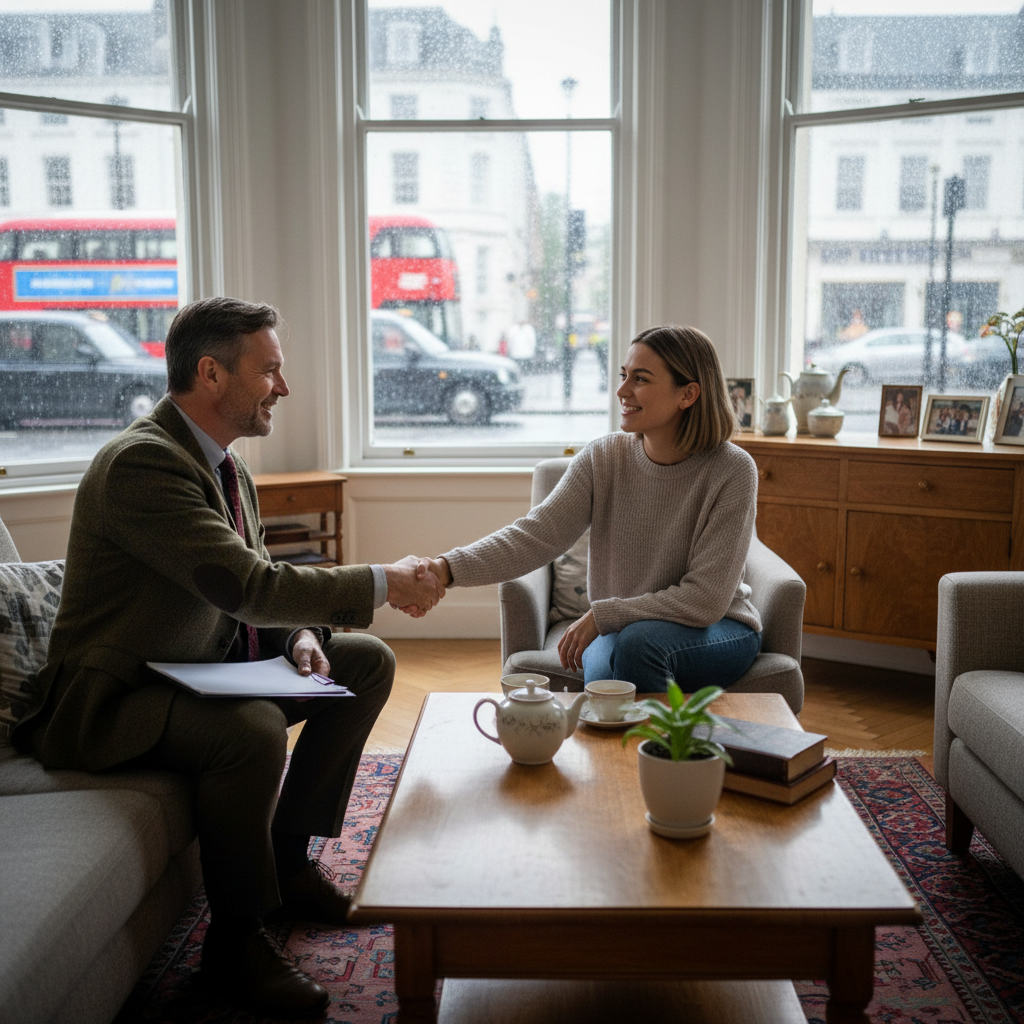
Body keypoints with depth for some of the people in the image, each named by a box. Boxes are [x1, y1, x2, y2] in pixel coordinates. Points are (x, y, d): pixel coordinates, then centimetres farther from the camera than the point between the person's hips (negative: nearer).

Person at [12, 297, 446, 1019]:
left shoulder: (226, 467, 7)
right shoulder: (141, 463, -24)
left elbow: (255, 587, 15)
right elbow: (251, 586, -32)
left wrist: (299, 635, -7)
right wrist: (383, 584, -23)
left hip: (208, 665, 10)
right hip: (115, 696, -10)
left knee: (369, 662, 5)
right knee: (254, 729, -37)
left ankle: (286, 857, 12)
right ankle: (235, 940, -12)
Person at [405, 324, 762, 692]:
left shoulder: (731, 471, -17)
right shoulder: (602, 458, -7)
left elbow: (705, 599, -19)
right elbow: (536, 535, -18)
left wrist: (601, 615, -23)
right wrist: (450, 568, -35)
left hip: (720, 629, -1)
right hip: (619, 628, 2)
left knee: (637, 640, -34)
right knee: (603, 673, -33)